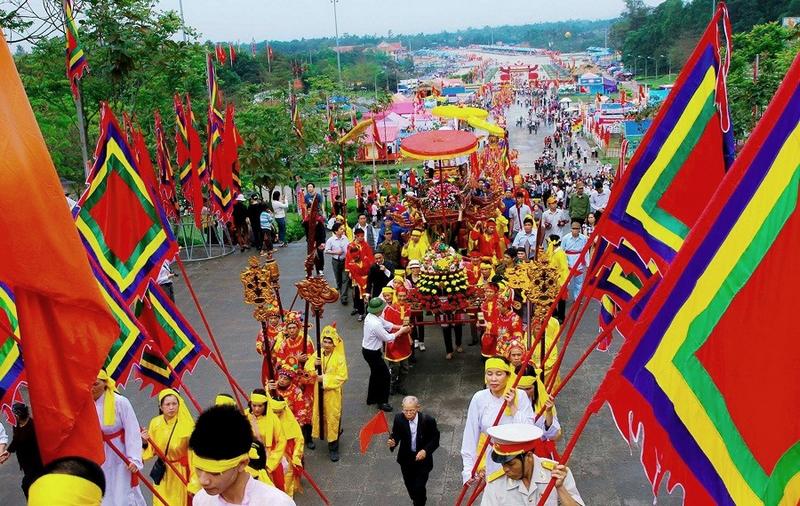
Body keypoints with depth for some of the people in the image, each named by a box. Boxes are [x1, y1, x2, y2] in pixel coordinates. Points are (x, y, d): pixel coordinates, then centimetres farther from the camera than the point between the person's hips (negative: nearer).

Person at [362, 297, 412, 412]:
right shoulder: (375, 324, -33)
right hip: (372, 353, -10)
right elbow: (388, 338, -21)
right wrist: (401, 331, -10)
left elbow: (386, 324, 6)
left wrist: (401, 327, -1)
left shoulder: (371, 316, -5)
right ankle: (382, 402, 17)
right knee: (385, 375, 5)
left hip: (367, 350, 10)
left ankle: (372, 398, 40)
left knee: (376, 373, 25)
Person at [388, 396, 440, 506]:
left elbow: (435, 440, -12)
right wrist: (392, 442, -31)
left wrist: (426, 451, -27)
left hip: (422, 458, -3)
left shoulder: (428, 420, -23)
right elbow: (396, 435, -8)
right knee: (409, 485, 21)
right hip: (406, 459, 3)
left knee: (419, 487, -3)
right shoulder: (399, 418, -18)